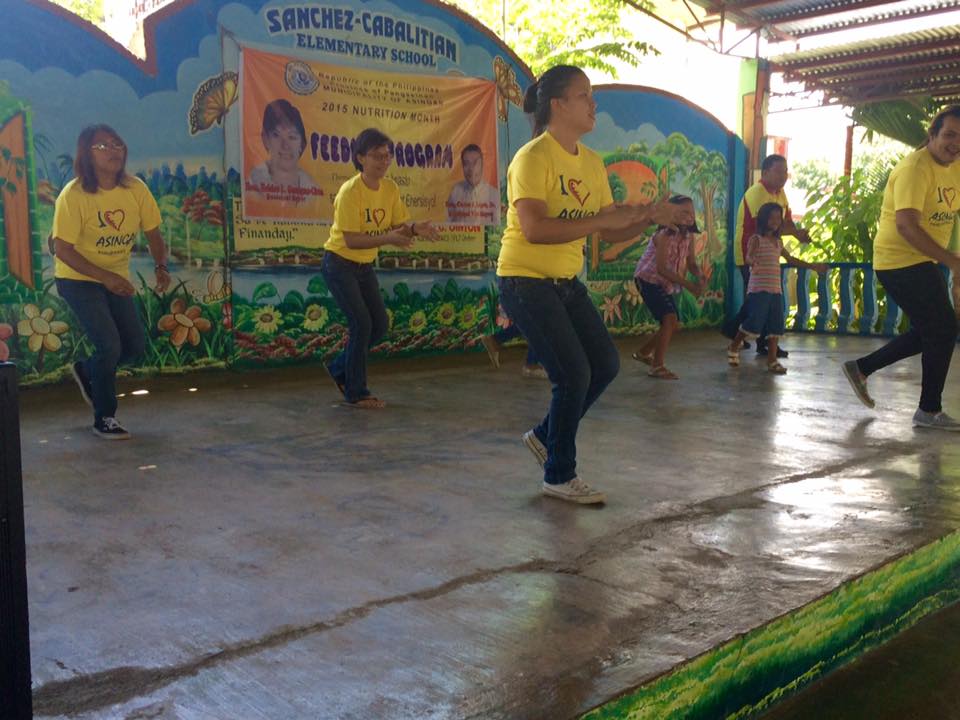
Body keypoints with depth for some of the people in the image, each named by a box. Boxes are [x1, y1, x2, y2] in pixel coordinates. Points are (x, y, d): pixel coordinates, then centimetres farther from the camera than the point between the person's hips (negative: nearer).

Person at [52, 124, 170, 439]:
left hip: (115, 278, 5)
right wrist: (105, 277, -31)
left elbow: (153, 233, 0)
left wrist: (160, 267, -20)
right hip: (78, 280, -5)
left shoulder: (136, 189, -9)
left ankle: (86, 371, 37)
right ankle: (104, 418, 6)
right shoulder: (74, 195, -21)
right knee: (109, 344, -15)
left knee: (135, 345, 5)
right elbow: (62, 248, -21)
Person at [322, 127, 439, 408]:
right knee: (362, 324, -11)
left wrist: (414, 228, -25)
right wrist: (387, 238, -38)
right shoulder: (350, 191, -23)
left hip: (365, 266, 7)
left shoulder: (390, 188, -3)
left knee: (380, 324, 6)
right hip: (339, 263, -7)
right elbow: (351, 239, -27)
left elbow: (399, 224, -3)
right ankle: (356, 393, 1)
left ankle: (340, 369, 26)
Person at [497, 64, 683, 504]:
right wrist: (601, 219, -29)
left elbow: (610, 232, 10)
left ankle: (546, 436, 27)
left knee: (605, 365, 7)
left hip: (566, 282, 8)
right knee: (574, 374, -10)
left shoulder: (592, 163, 9)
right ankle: (559, 477, 9)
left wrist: (648, 218, -8)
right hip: (525, 282, -8)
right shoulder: (533, 158, -16)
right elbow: (534, 229, -29)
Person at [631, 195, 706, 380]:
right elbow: (661, 268, -30)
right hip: (648, 280, -8)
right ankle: (657, 367, -13)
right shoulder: (664, 235, -25)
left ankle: (643, 353, 31)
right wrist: (688, 284, -34)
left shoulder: (688, 235, -3)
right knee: (669, 319, -20)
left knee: (672, 324, 11)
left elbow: (691, 264, -1)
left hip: (664, 283, 8)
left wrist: (700, 276, -25)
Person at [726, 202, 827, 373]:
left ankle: (772, 360, 6)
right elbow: (748, 256, -22)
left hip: (776, 289, 7)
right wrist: (753, 262, -47)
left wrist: (812, 266, 31)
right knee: (754, 321, -11)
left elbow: (790, 259, 29)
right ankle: (733, 347, 11)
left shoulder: (778, 242, 16)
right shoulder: (756, 239, -5)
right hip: (759, 289, -7)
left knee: (775, 325, 3)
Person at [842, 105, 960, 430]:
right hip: (900, 261, -9)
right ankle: (929, 411, 6)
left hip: (922, 262, 9)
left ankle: (860, 368, 25)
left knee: (930, 332, 15)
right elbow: (906, 225, -29)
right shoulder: (916, 167, -20)